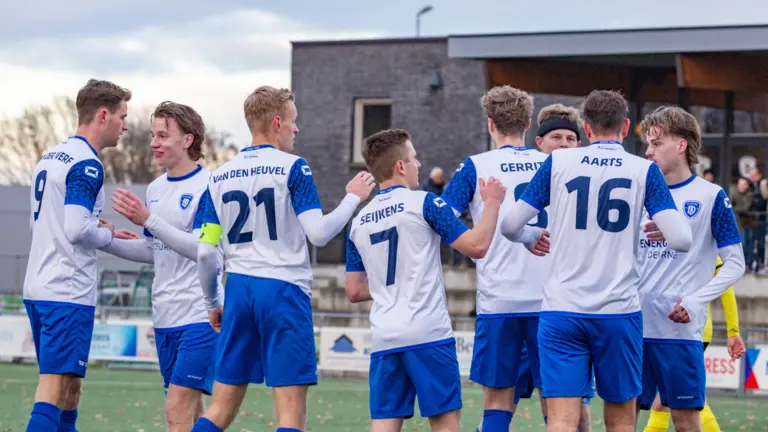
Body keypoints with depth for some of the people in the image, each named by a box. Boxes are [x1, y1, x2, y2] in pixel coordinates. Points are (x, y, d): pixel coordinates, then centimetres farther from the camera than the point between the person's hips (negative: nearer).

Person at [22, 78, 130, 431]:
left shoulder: (50, 157, 16)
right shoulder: (87, 165, -13)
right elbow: (76, 230, -21)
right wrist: (106, 234, -2)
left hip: (37, 288, 9)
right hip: (68, 293, -9)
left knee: (69, 387, 16)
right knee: (54, 389, -12)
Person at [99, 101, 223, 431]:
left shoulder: (207, 187, -11)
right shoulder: (155, 189, 13)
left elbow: (204, 250, -21)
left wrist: (148, 220, -27)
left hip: (200, 317, -8)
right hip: (165, 318, 8)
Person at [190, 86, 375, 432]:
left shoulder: (219, 177, 10)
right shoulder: (292, 167, -5)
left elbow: (204, 252, 6)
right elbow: (318, 233, -10)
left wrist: (212, 304, 19)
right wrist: (353, 198, 5)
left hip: (239, 290, 5)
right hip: (283, 290, -5)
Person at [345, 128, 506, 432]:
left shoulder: (359, 222, 13)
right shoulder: (423, 203, -4)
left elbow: (354, 291, 15)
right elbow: (477, 246, -7)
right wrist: (492, 203, 6)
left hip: (384, 338, 5)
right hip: (428, 333, -5)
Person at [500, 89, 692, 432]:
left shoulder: (557, 163, 3)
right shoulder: (644, 170, 1)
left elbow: (510, 226, 5)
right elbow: (681, 240, -7)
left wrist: (533, 237, 27)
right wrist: (658, 229, 16)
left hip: (562, 310, 0)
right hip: (619, 313, 0)